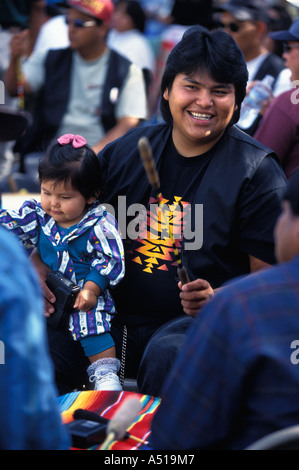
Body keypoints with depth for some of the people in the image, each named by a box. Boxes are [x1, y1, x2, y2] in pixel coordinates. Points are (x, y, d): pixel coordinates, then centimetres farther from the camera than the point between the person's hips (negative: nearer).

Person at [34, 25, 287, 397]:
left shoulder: (258, 172, -4)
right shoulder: (126, 151, 9)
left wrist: (217, 299, -24)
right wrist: (40, 266, -3)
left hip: (198, 321, -4)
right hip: (117, 317, 4)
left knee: (167, 354, -36)